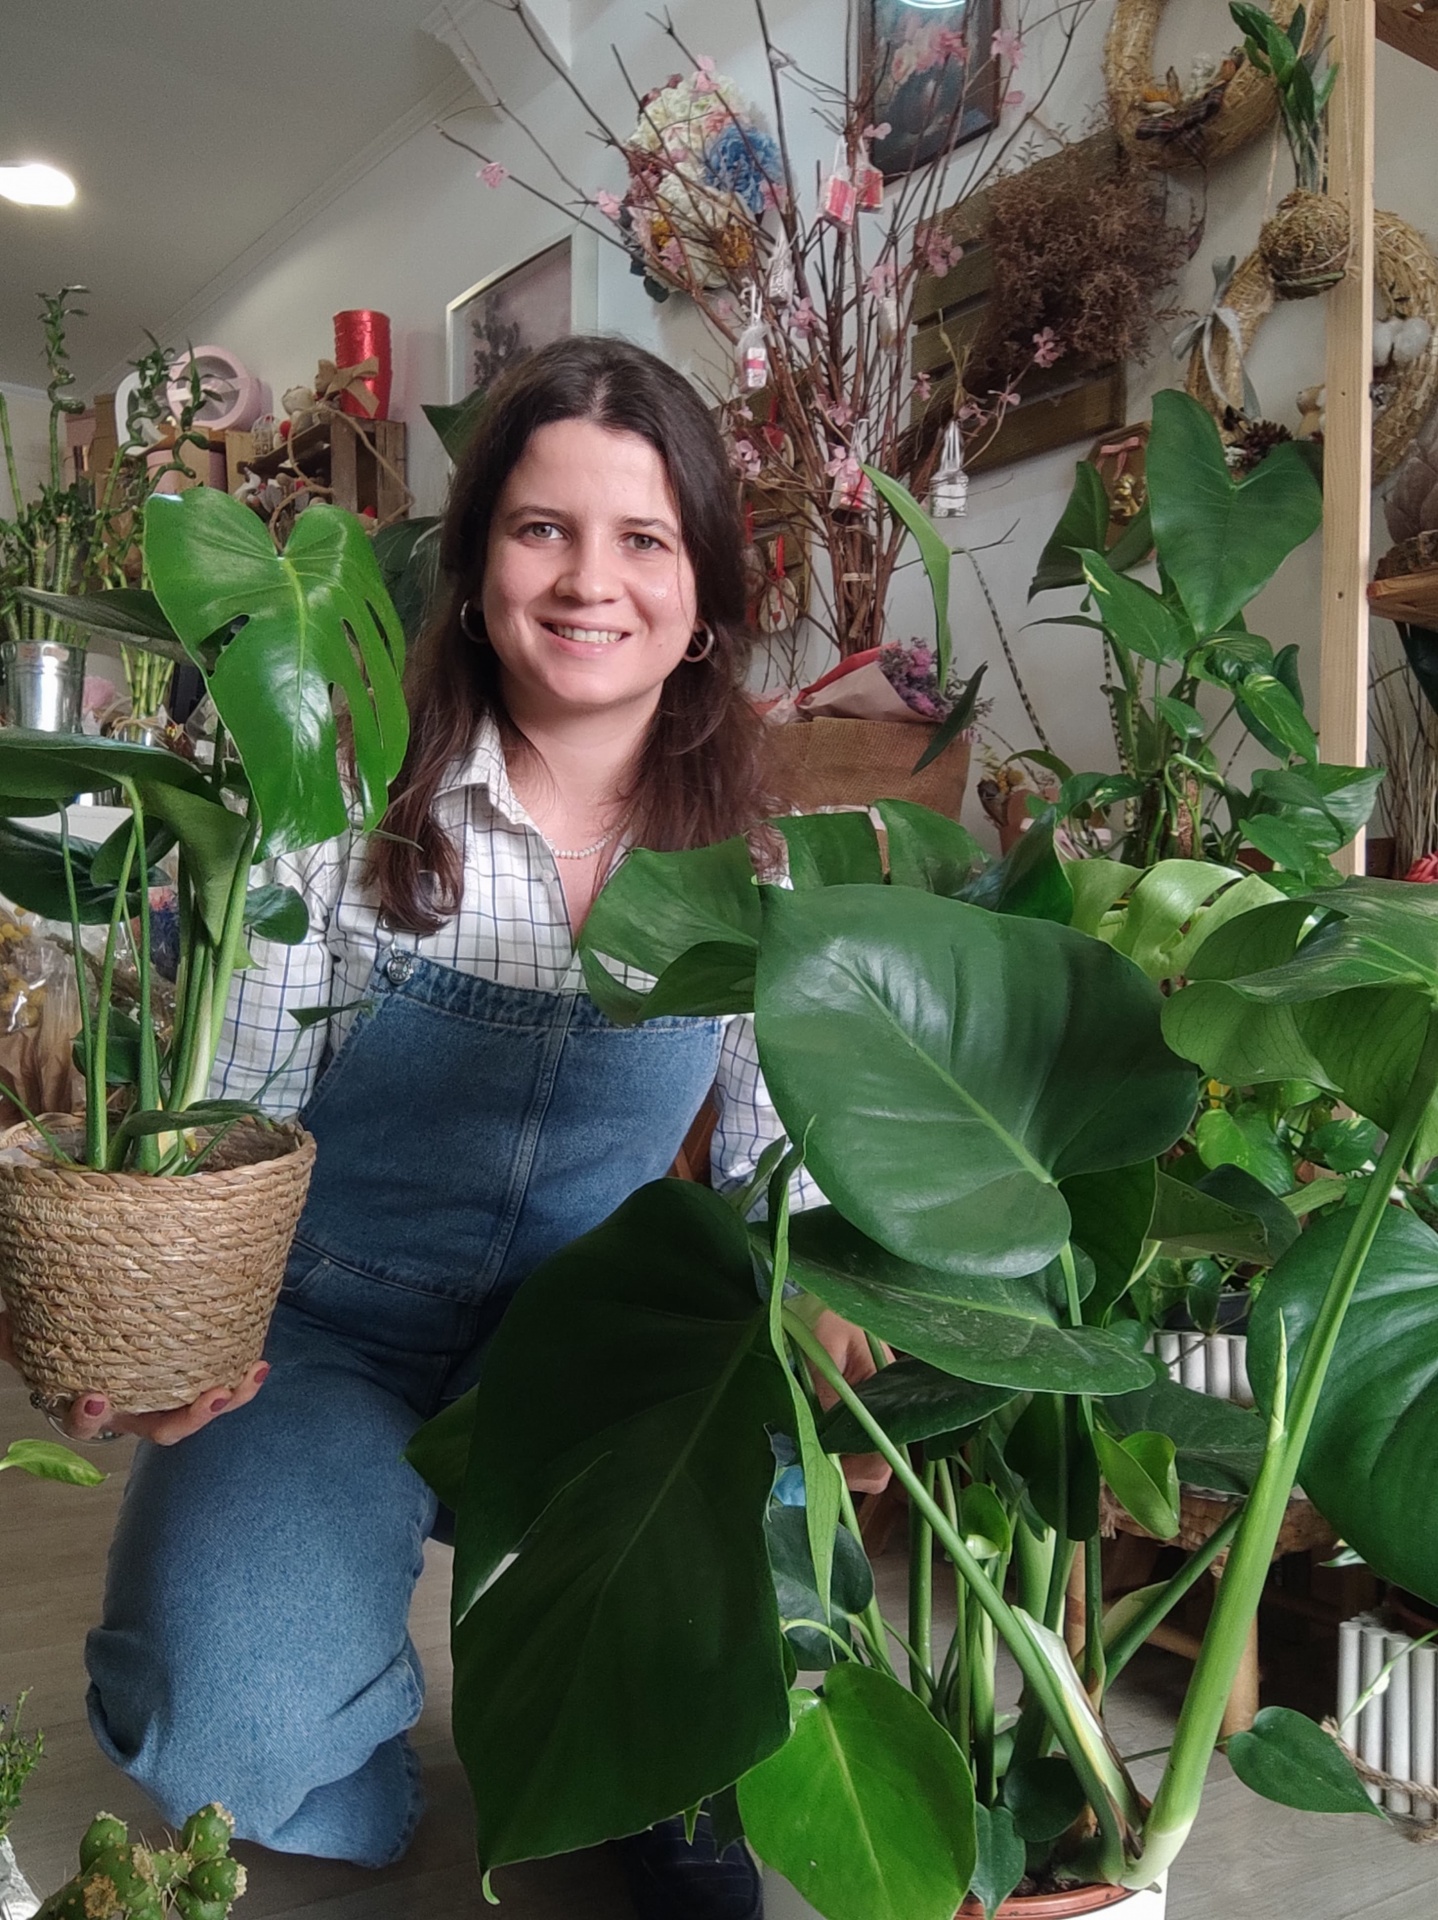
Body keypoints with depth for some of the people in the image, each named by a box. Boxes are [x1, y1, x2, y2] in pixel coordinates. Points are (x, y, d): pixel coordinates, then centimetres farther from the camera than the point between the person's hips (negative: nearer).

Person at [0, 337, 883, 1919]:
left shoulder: (736, 854, -3)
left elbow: (776, 1146, 2)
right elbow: (222, 1122, -9)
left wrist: (821, 1315, -18)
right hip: (316, 1344, -2)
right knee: (230, 1734, -25)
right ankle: (372, 1720, 14)